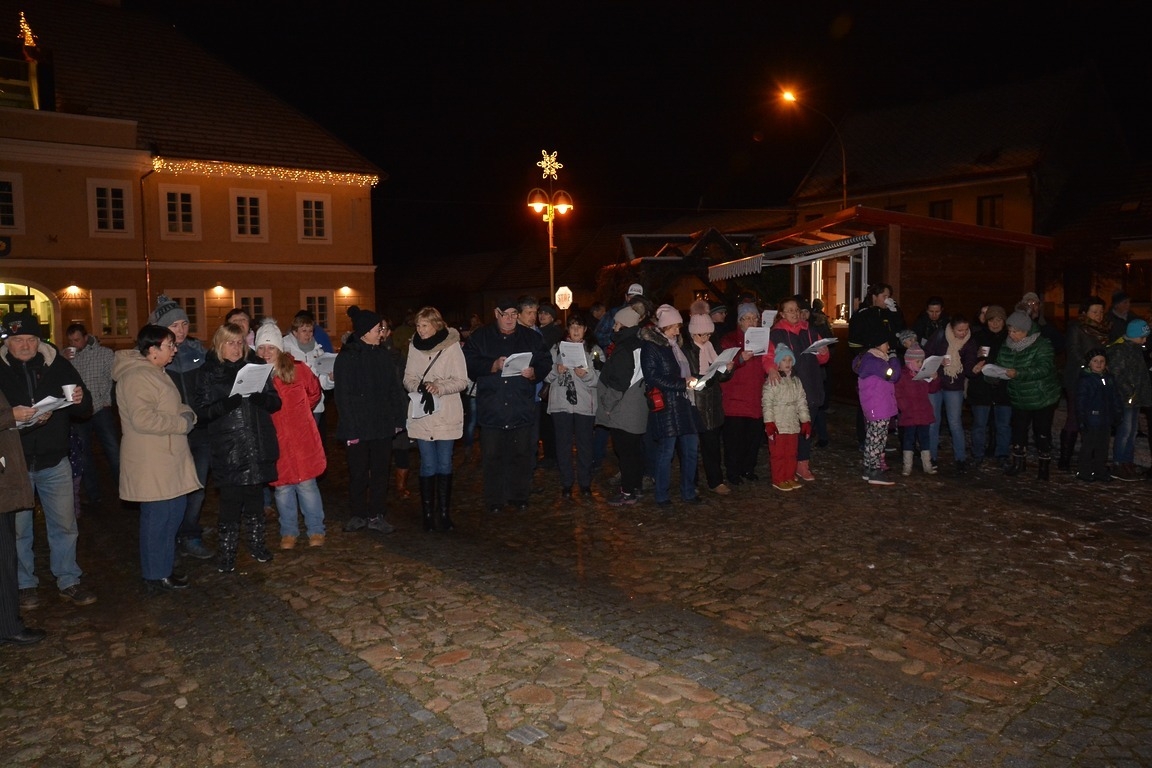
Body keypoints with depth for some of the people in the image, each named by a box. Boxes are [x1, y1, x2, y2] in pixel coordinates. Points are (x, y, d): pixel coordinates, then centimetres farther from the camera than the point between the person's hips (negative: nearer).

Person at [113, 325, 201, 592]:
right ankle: (156, 575, 12)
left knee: (173, 514, 17)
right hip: (153, 465, -11)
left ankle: (164, 567, 30)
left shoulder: (154, 373, 17)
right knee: (158, 518, -1)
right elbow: (143, 419, -28)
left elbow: (171, 408, 27)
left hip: (168, 460, 11)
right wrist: (182, 422, -18)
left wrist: (187, 413, 5)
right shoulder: (137, 377, -18)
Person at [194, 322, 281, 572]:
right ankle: (227, 550, 12)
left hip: (258, 446, 3)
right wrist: (225, 404, -23)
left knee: (255, 496, 11)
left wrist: (260, 398, -13)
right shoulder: (209, 373, 2)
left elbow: (275, 402, 8)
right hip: (228, 449, -3)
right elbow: (200, 411, -5)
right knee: (230, 500, -2)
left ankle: (256, 542, 26)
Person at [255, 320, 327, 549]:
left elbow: (314, 392, 12)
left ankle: (316, 530, 20)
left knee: (307, 485, 4)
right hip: (273, 442, 1)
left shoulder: (297, 369, -5)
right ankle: (288, 532, 25)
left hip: (301, 439, -1)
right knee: (282, 488, 9)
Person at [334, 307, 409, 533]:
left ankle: (376, 516, 18)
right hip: (358, 426, -4)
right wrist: (350, 427, -13)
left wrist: (398, 419, 3)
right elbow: (343, 395, -8)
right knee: (358, 473, 6)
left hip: (383, 425, 4)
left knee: (380, 472, 8)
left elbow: (395, 388, 9)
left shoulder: (384, 355, 7)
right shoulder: (346, 357, -5)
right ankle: (357, 515, 20)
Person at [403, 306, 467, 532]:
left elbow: (461, 381, -7)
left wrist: (439, 386, -22)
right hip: (421, 414, 2)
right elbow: (407, 378, 8)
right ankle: (428, 513, 12)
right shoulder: (414, 347, 6)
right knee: (428, 465, 4)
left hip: (446, 415, -2)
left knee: (444, 465, 6)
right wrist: (419, 385, -14)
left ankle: (444, 513, 16)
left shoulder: (452, 346, -6)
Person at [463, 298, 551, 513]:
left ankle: (519, 496, 22)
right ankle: (494, 500, 16)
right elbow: (469, 363, -4)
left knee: (522, 455, 7)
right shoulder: (480, 337, 5)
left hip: (522, 408, 1)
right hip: (491, 408, -1)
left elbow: (546, 362, 7)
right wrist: (493, 366, -17)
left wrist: (534, 372, -13)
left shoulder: (531, 337, 9)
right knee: (492, 456, 4)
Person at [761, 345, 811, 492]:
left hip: (793, 425, 6)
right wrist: (769, 424, -18)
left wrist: (806, 422, 9)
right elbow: (767, 403, -13)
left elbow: (802, 402, 13)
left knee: (791, 453, 12)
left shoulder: (796, 381, 11)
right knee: (778, 454, 0)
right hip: (777, 425, -6)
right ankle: (778, 480, 10)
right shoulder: (772, 381, -9)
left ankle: (790, 477, 24)